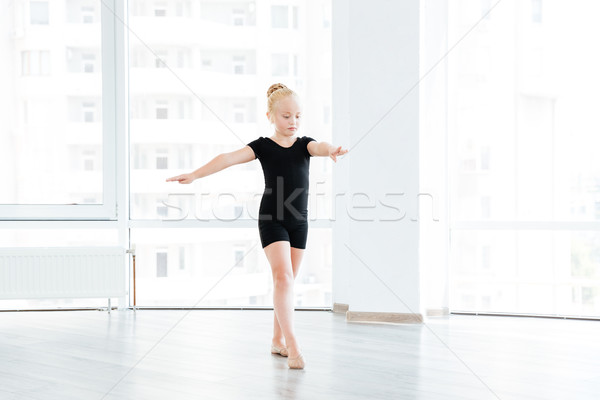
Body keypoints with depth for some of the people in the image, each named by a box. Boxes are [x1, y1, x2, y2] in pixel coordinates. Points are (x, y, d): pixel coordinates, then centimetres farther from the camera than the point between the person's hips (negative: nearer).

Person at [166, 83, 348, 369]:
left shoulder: (304, 143, 4)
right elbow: (229, 158, -16)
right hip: (271, 220, -4)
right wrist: (194, 175, -28)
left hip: (299, 221, 4)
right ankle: (292, 344, -19)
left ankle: (277, 340, 21)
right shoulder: (263, 146, -4)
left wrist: (331, 150, -44)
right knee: (283, 276, -17)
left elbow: (318, 148, -19)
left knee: (287, 281, 10)